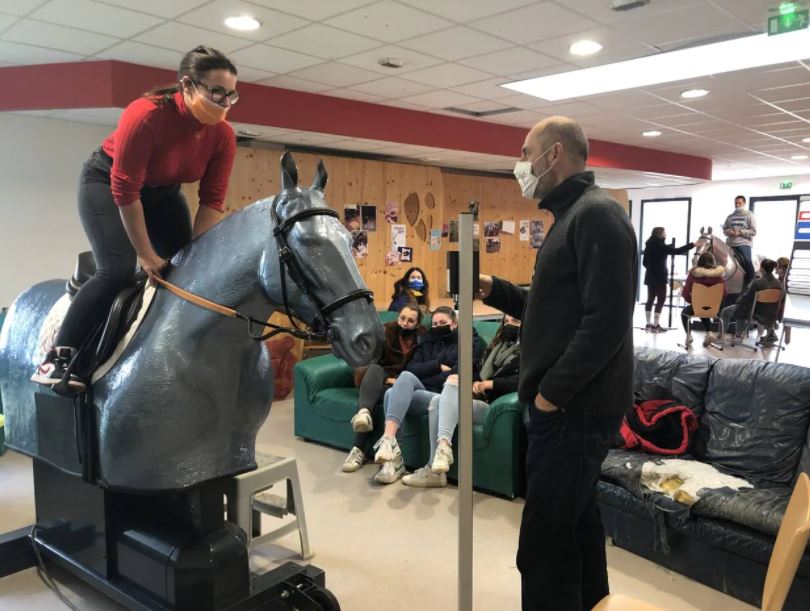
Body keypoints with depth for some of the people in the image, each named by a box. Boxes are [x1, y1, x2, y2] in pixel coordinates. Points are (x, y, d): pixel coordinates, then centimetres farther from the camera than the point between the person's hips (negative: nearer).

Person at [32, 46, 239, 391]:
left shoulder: (223, 136, -20)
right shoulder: (145, 116, -35)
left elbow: (212, 200, -15)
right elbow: (125, 190, -32)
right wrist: (146, 254, -27)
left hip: (163, 191, 6)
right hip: (107, 182, -6)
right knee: (117, 270, -22)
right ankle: (57, 359, -17)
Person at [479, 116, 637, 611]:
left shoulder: (597, 214, -15)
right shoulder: (574, 217, 17)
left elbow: (607, 320, -24)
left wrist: (551, 392, -20)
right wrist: (493, 289, 6)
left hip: (575, 407, -10)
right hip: (573, 403, 10)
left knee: (544, 542, -3)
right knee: (576, 521, 21)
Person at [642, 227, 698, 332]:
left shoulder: (649, 245, 9)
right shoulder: (660, 245, -13)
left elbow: (645, 261, 14)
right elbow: (676, 251, -17)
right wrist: (693, 244, -14)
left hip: (650, 276, 7)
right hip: (659, 277, -7)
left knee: (650, 299, 10)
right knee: (661, 300, -3)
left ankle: (648, 324, 10)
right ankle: (655, 325, -7)